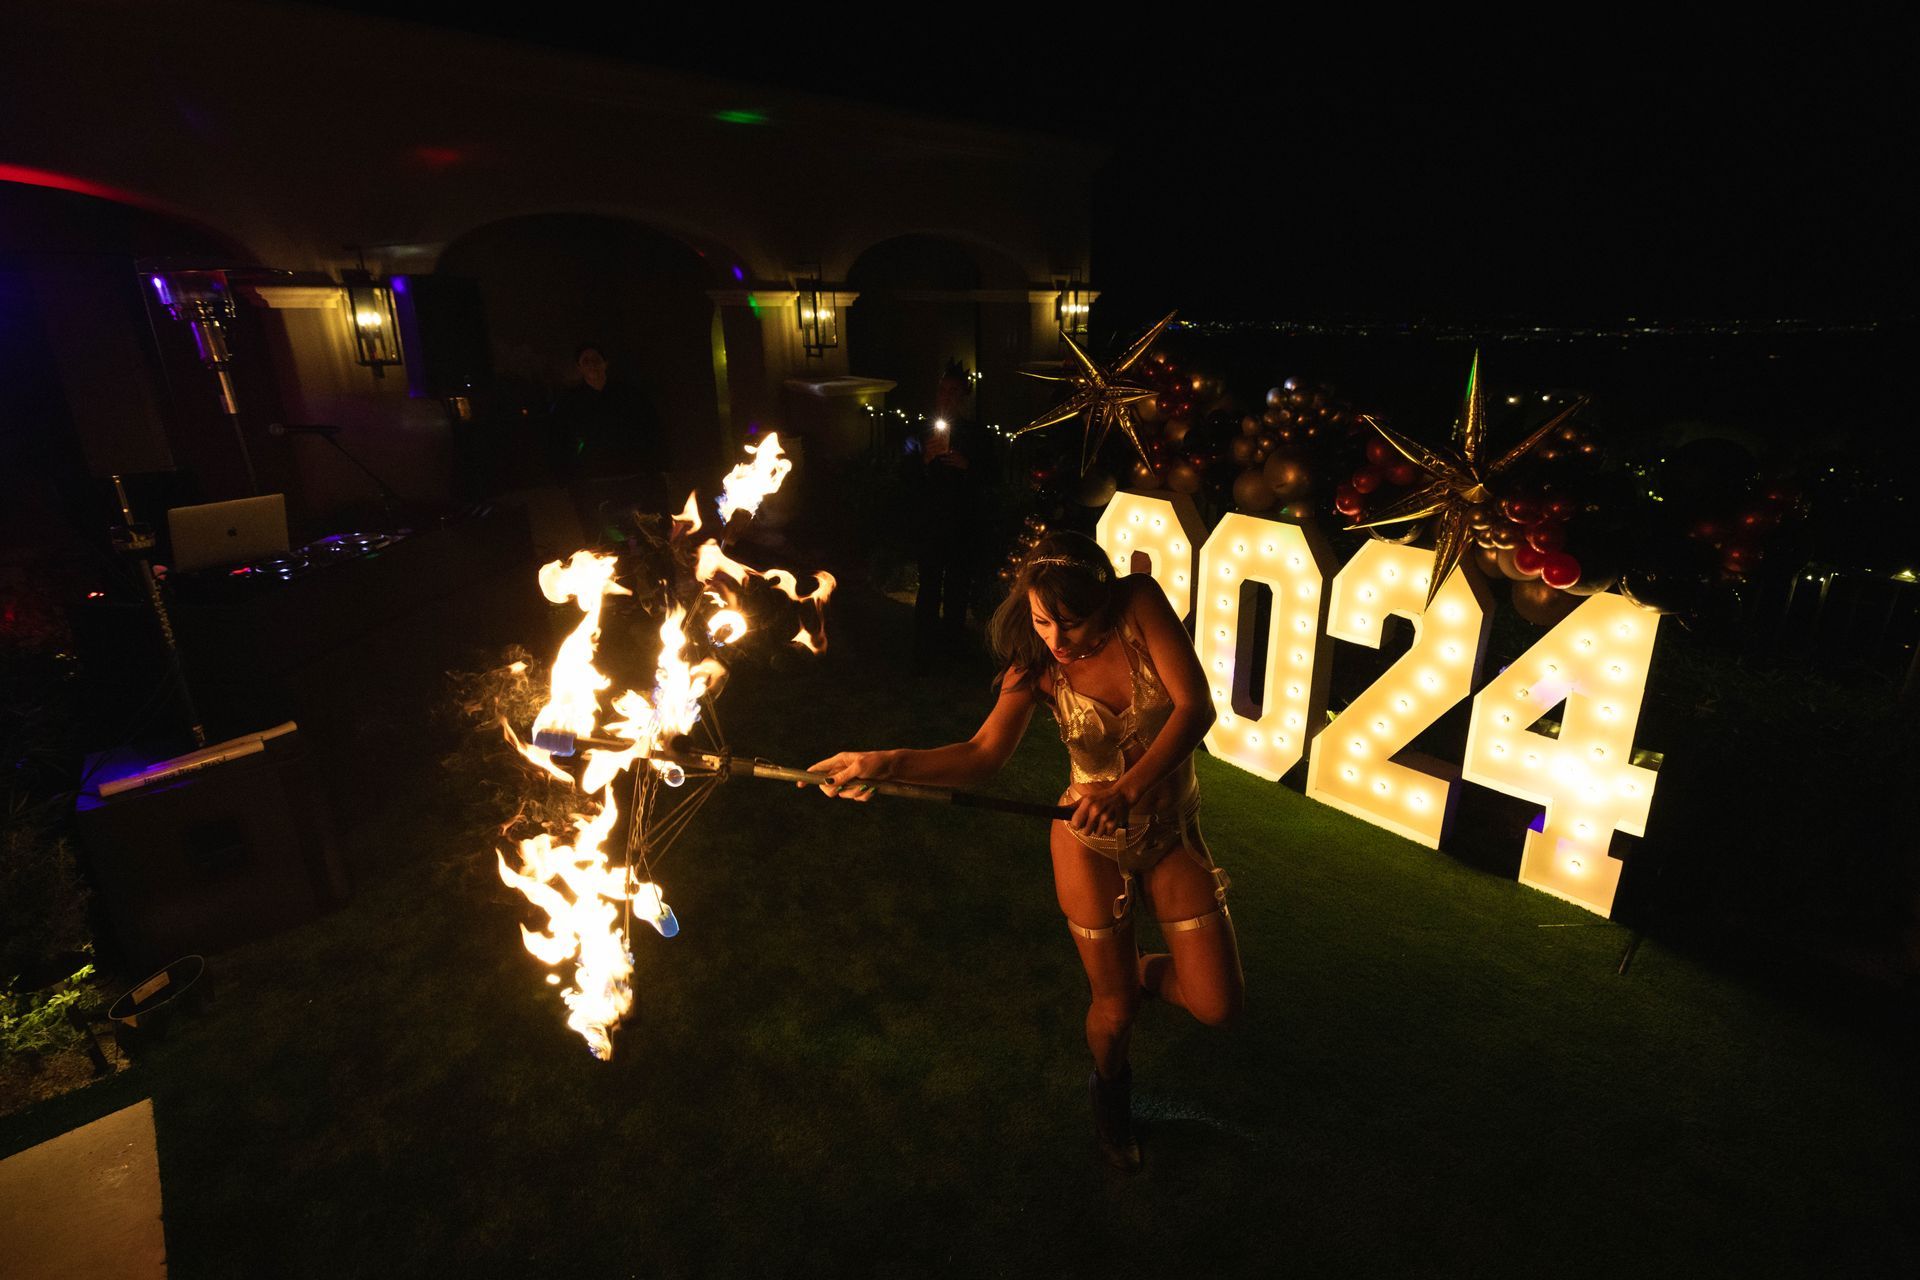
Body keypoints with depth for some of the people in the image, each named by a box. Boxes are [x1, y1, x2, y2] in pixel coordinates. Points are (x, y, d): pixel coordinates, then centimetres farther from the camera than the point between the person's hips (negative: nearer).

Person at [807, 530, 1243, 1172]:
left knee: (1219, 1005, 3)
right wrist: (887, 763, -36)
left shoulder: (1141, 603, -19)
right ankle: (1111, 1089, 46)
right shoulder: (1037, 664, -14)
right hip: (1092, 842, -1)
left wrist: (1127, 789, -38)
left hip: (1173, 834, 1)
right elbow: (984, 753, -23)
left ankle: (1139, 971, 37)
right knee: (1115, 1009, 10)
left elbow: (1197, 708, -27)